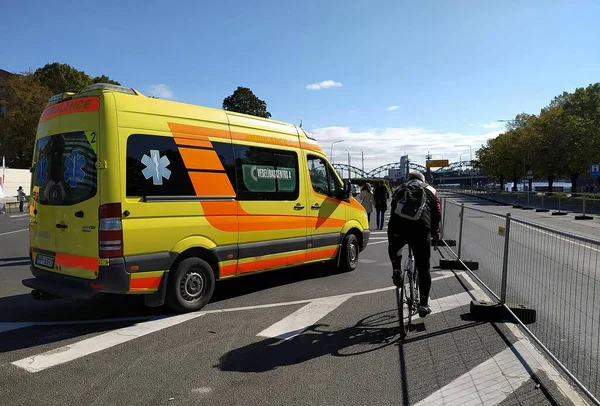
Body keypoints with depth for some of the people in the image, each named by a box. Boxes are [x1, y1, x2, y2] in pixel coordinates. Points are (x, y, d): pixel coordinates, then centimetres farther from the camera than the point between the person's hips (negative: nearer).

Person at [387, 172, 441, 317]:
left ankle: (396, 271, 17)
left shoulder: (399, 190, 29)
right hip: (421, 229, -1)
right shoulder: (430, 191, 25)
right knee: (423, 268, 10)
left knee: (393, 249, 36)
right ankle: (423, 305, 11)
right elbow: (437, 214, 26)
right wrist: (435, 233, 41)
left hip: (397, 228, 1)